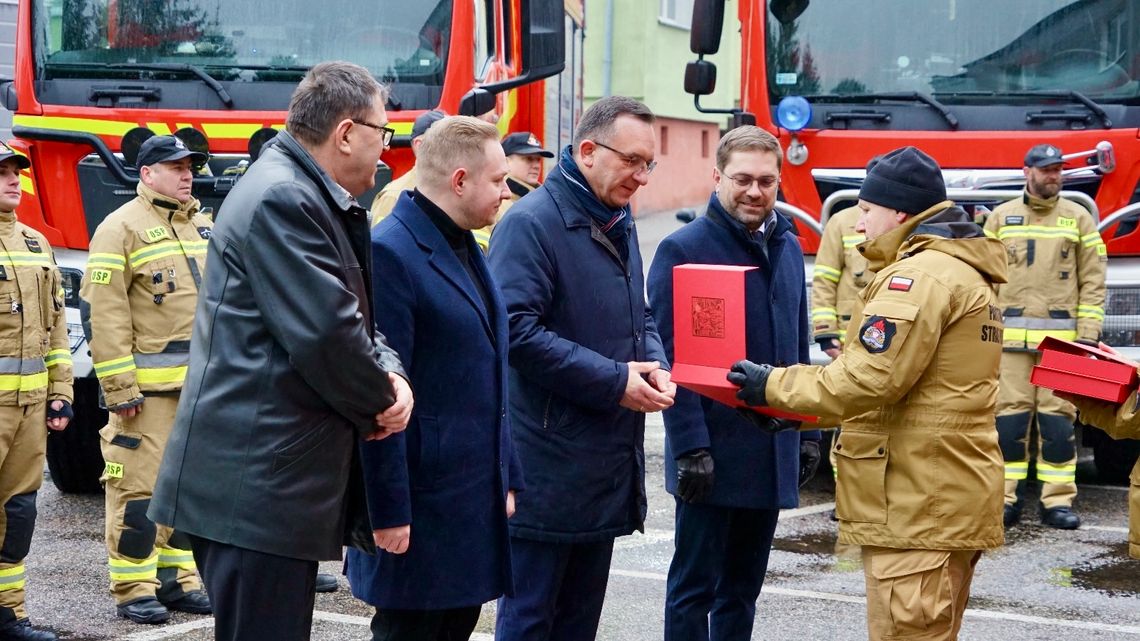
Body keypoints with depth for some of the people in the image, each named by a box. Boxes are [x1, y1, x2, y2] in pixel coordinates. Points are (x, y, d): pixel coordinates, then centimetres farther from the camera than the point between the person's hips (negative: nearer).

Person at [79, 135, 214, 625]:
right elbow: (106, 314, -13)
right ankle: (132, 589, 2)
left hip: (201, 383, 7)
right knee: (140, 486, -5)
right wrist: (119, 386, -18)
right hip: (149, 386, -7)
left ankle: (177, 579, 21)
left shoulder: (201, 227, 16)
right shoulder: (122, 228, -7)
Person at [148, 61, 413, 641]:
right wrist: (380, 402, -5)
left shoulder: (314, 200, 17)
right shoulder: (282, 199, -16)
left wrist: (388, 373, -1)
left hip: (272, 474, 11)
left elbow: (356, 318, 20)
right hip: (255, 483, -11)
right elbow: (324, 332, -22)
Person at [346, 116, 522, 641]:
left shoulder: (466, 250, 14)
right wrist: (389, 509, -20)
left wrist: (506, 477, 18)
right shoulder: (390, 253, -16)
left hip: (476, 497, 9)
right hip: (422, 503, -9)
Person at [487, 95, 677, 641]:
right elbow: (517, 330, -22)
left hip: (607, 466, 9)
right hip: (547, 469, -8)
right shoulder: (531, 222, -13)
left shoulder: (620, 224, 14)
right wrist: (615, 381, -20)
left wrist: (655, 365, 0)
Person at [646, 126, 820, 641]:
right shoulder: (683, 249, -9)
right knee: (695, 585, 1)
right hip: (712, 455, -6)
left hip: (773, 453, 6)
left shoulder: (788, 247, 11)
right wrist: (690, 446, -19)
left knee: (743, 585, 14)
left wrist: (808, 432, 13)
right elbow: (671, 357, -13)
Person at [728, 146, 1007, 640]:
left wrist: (774, 386, -9)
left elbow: (869, 381, -21)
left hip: (916, 507, -11)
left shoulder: (920, 275, -14)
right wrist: (796, 406, 15)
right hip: (953, 499, 11)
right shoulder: (967, 274, 20)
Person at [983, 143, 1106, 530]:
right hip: (1010, 335, 0)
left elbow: (1092, 281, 5)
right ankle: (1007, 498, 5)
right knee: (1010, 416, 0)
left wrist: (1089, 333, -3)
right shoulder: (1001, 218, 8)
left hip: (1061, 335, 0)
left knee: (1057, 418, -1)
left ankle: (1057, 501, 4)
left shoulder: (1078, 219, 7)